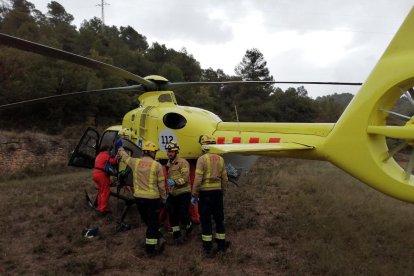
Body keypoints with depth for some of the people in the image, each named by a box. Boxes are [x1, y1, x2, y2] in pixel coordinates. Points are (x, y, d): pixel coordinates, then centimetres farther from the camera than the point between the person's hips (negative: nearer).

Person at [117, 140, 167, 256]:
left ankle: (158, 238, 22)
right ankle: (150, 248, 14)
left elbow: (124, 156, 21)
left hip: (138, 197, 4)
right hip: (152, 198, -4)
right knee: (152, 223, 8)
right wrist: (164, 198, 7)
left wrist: (121, 150, 43)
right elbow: (161, 185, -7)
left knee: (147, 221, 21)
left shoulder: (135, 162, 0)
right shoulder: (157, 165, -10)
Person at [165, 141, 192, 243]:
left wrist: (175, 182, -30)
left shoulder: (182, 162, -13)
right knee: (172, 214, 9)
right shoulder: (169, 163, 13)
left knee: (182, 214, -6)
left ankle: (188, 226, 25)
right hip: (172, 193, 8)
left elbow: (185, 178, -21)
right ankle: (176, 232, 27)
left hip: (183, 193, -7)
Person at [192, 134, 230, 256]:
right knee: (219, 219, 16)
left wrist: (194, 195, -8)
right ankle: (221, 244, 26)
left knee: (206, 220, 5)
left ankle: (208, 247, 13)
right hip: (217, 192, 5)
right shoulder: (220, 159, 6)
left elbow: (198, 179, -16)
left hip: (205, 192, -5)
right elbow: (225, 179, 9)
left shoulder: (202, 159, -12)